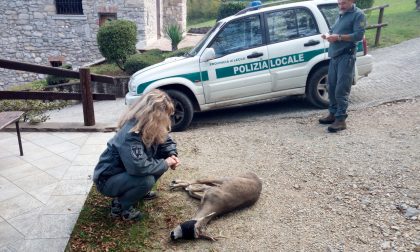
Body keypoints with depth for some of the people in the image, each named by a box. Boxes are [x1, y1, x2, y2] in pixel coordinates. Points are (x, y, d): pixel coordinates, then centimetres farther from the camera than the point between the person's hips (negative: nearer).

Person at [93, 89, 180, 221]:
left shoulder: (150, 127, -7)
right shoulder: (130, 135, -33)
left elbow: (166, 140, 8)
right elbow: (138, 167, -42)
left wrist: (172, 155, -13)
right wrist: (165, 163, -27)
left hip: (125, 173, 8)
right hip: (107, 180, -8)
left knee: (161, 160, -2)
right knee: (147, 180, -32)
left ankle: (141, 191, 13)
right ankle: (120, 206, -6)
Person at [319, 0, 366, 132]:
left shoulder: (358, 14, -3)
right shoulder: (341, 15, 22)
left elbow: (359, 35, -14)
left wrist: (338, 37, -19)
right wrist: (328, 35, 4)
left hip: (346, 57, -8)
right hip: (334, 56, 8)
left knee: (341, 90, -11)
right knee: (332, 88, 10)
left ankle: (341, 119, -9)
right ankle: (333, 114, 20)